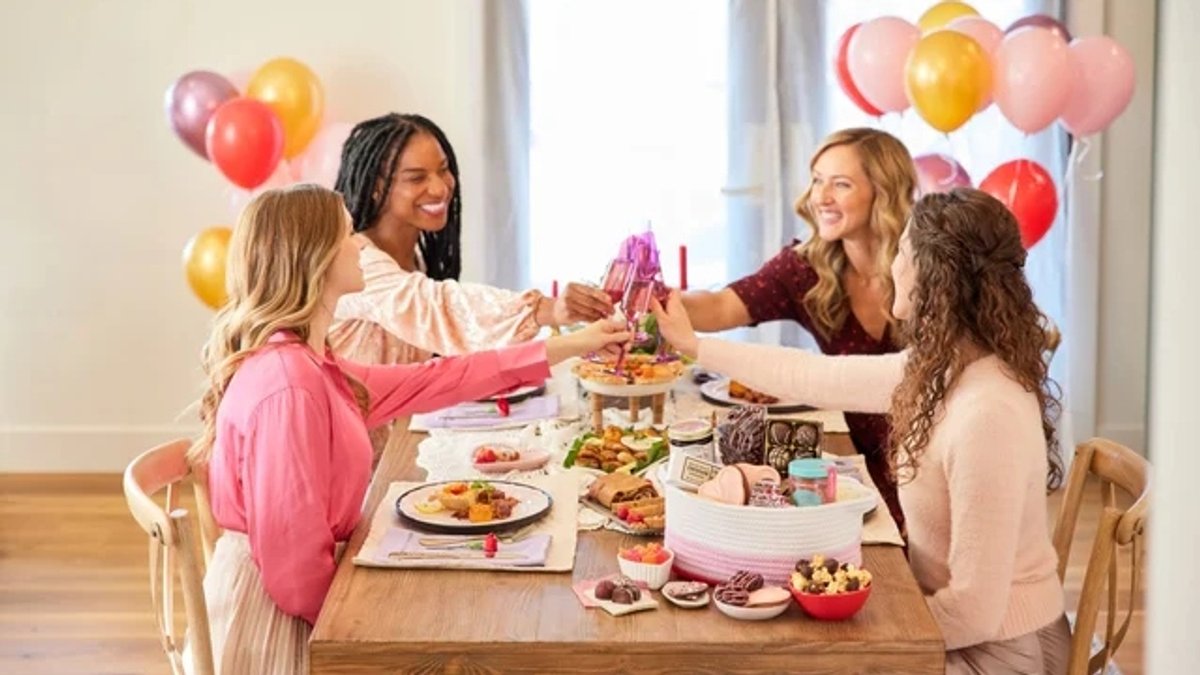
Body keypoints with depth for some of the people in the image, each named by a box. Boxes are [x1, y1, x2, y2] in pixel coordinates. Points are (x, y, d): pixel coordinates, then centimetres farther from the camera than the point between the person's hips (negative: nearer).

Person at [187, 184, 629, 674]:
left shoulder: (308, 363, 4)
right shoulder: (288, 386, -27)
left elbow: (426, 382, 11)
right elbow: (291, 557, -25)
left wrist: (569, 346, 13)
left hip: (295, 588, 9)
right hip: (279, 609, -9)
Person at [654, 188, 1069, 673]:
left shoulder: (987, 413, -29)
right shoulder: (942, 367, -2)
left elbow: (976, 609, -27)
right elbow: (817, 376, 12)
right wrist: (693, 346, 20)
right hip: (951, 620, 8)